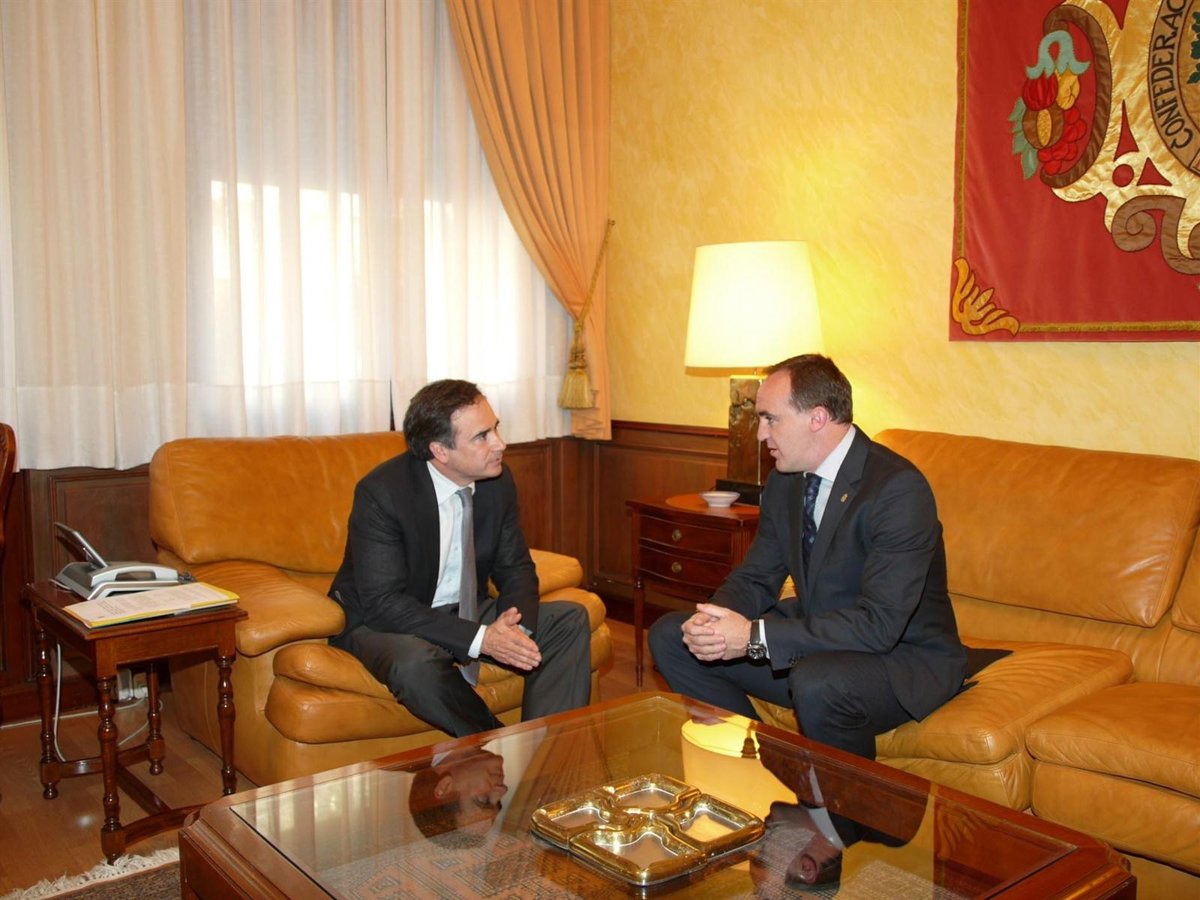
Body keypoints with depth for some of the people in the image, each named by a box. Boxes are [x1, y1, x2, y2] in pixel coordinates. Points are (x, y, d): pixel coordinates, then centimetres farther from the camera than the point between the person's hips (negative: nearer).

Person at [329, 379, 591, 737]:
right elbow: (384, 603, -28)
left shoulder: (498, 481, -8)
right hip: (379, 619, -6)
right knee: (418, 662, -38)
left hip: (463, 611, 6)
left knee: (569, 620, -7)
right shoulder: (380, 492, -25)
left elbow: (516, 568, 2)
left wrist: (515, 627, -21)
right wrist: (480, 638, -34)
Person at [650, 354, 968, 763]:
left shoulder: (899, 488, -24)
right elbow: (755, 578, 7)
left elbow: (879, 624, -30)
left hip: (904, 655, -7)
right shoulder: (784, 480, 1)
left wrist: (756, 636, -32)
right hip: (814, 637, 8)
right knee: (670, 635, 0)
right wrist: (715, 619, -17)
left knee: (818, 682, -39)